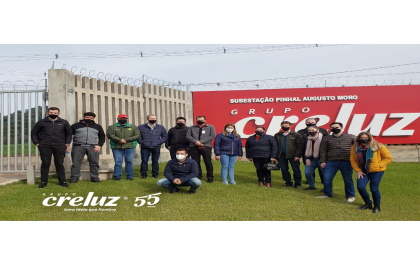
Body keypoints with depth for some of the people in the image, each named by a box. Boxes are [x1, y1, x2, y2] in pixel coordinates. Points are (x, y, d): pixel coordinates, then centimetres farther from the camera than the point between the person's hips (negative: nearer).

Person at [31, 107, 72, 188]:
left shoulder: (64, 122, 9)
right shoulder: (41, 122, 7)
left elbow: (69, 133, 16)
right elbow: (33, 133, 13)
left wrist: (67, 144, 6)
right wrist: (36, 143, 4)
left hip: (59, 146, 0)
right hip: (45, 146, 0)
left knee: (60, 164, 4)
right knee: (45, 164, 2)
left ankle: (62, 182, 10)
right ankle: (43, 182, 10)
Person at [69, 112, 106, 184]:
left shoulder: (98, 127, 15)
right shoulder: (76, 125, 10)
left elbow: (102, 137, 15)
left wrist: (99, 145, 0)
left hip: (93, 147, 1)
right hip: (78, 146, -1)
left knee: (94, 163, 1)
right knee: (76, 163, -1)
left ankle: (95, 178, 9)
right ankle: (74, 178, 6)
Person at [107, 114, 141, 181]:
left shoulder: (133, 127, 12)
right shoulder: (112, 127, 10)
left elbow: (137, 135, 2)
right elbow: (109, 135, -4)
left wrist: (126, 140, -8)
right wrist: (119, 140, -16)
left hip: (130, 147, 1)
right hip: (117, 147, -1)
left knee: (129, 162, 3)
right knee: (118, 162, -2)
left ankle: (129, 176, 12)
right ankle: (117, 176, 7)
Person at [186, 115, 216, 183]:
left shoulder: (210, 127, 9)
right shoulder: (192, 128, 17)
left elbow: (212, 136, -4)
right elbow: (188, 136, 7)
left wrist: (201, 142, -12)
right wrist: (195, 141, -12)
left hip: (206, 147, -2)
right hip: (194, 147, 2)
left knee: (208, 162, -2)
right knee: (195, 162, 3)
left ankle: (210, 177, 8)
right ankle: (198, 176, 15)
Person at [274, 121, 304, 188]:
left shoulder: (296, 135, -1)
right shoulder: (277, 135, 7)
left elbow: (300, 146, -5)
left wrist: (298, 155, -12)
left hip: (292, 155, -3)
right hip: (281, 155, 3)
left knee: (296, 170, 2)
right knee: (284, 170, 9)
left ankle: (297, 183, 14)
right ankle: (288, 182, 23)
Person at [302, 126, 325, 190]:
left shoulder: (323, 138, -11)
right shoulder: (308, 139, 8)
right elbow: (306, 149, 13)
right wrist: (307, 158, 4)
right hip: (311, 159, 6)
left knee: (324, 174, 1)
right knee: (307, 173, 2)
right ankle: (312, 186, 21)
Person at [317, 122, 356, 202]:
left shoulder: (351, 137, 6)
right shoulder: (326, 139, 12)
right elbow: (323, 151, 12)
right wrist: (323, 161, 3)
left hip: (346, 162, -2)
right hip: (331, 162, 2)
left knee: (348, 180, 5)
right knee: (327, 179, 1)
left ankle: (350, 196, 21)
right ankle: (327, 194, 19)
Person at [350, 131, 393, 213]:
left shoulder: (378, 146, -6)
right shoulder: (355, 147, 2)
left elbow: (388, 158, -2)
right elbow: (353, 160, 8)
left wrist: (378, 166, -11)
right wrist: (358, 170, -2)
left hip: (376, 171, -3)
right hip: (363, 171, 4)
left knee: (374, 189, -5)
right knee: (360, 187, -8)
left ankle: (377, 206, 19)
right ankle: (368, 204, 18)